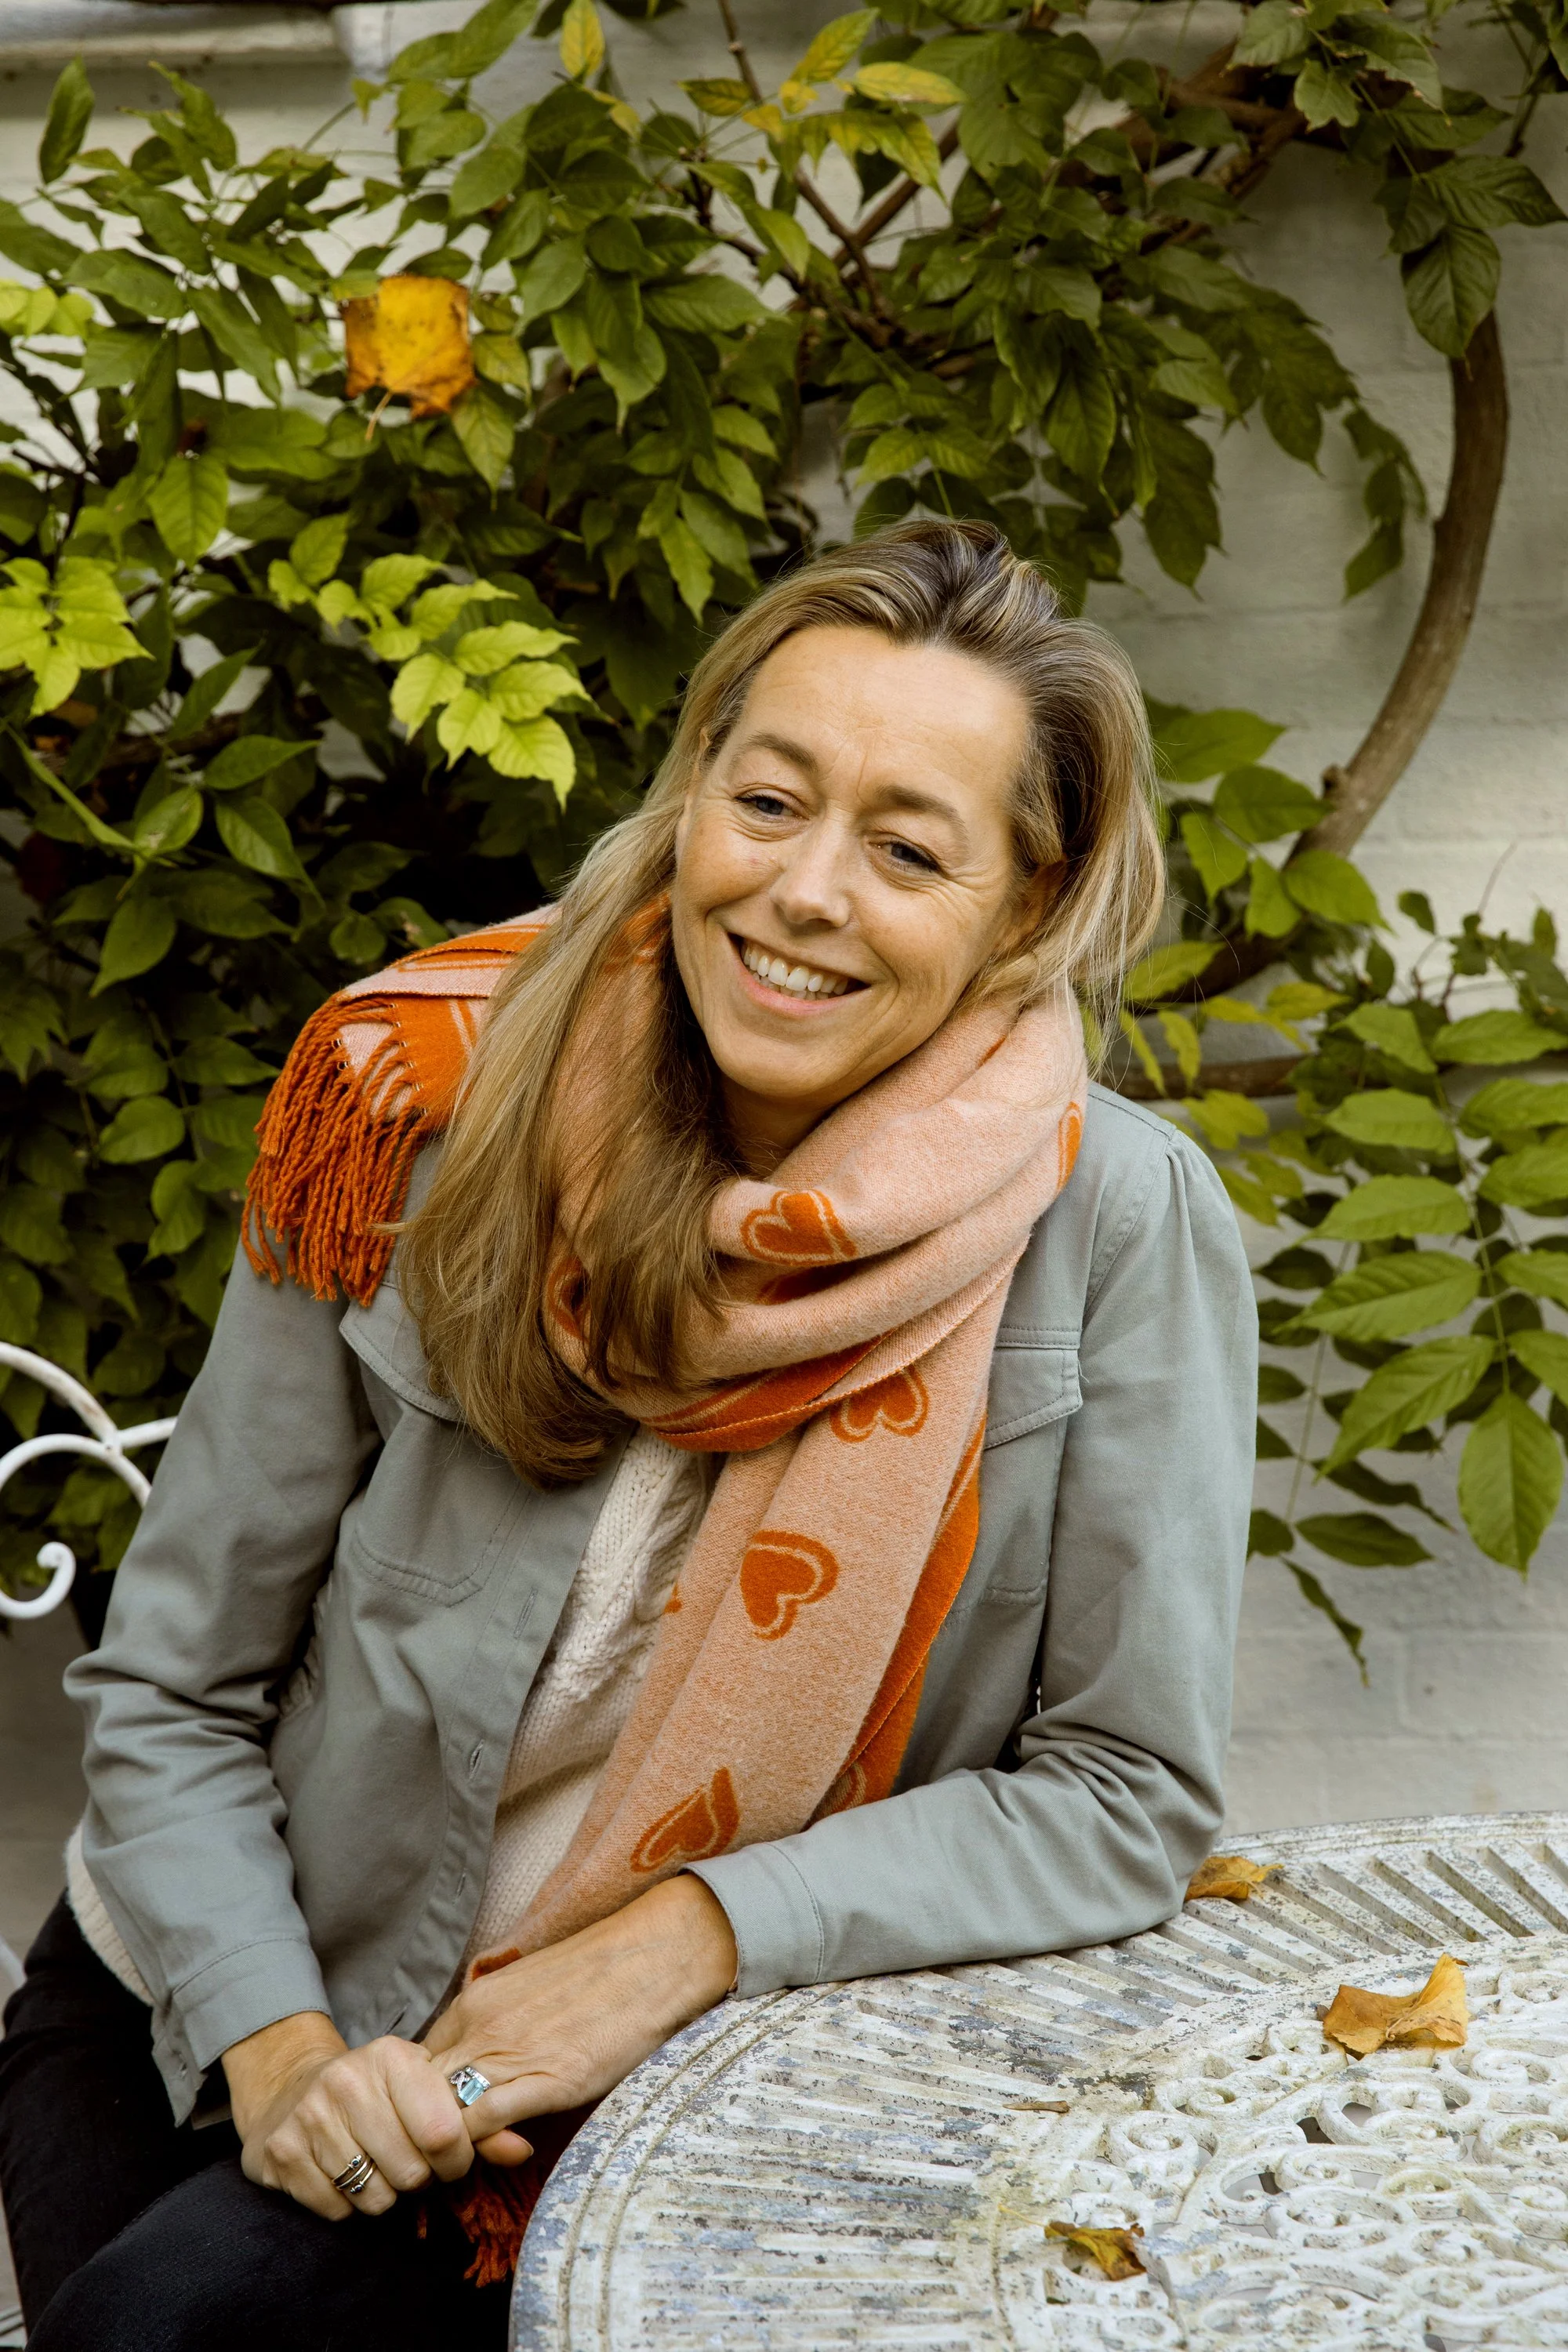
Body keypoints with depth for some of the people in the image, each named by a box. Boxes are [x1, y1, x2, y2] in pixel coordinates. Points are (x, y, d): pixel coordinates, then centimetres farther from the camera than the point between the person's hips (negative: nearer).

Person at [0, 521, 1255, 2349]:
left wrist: (696, 1934, -19)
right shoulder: (413, 1111, -12)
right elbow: (169, 1686, -4)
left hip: (676, 2075, -2)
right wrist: (279, 2046, -17)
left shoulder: (1119, 1225, -16)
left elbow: (1128, 1796, -9)